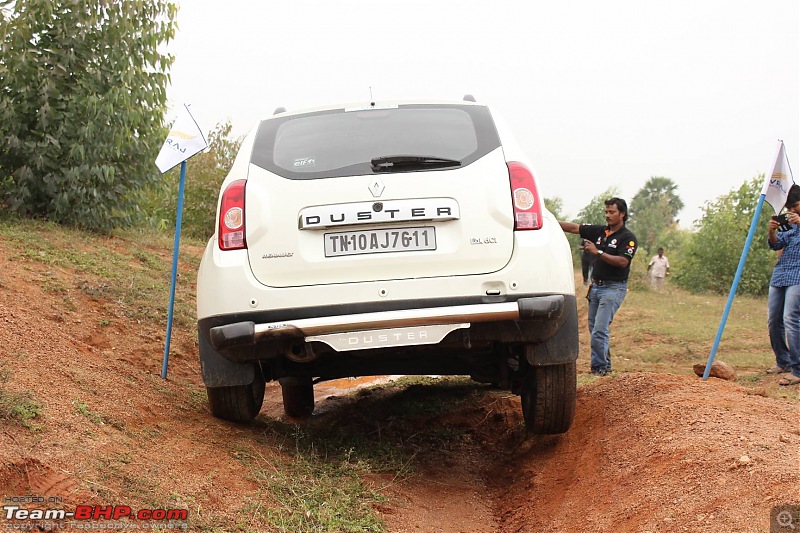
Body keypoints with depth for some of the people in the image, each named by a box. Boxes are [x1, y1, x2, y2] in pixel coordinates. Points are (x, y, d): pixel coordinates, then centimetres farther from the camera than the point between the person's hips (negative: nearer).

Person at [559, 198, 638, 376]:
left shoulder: (628, 237, -7)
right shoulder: (599, 231, 10)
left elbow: (622, 261, -19)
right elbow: (574, 228, 7)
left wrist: (598, 252, -22)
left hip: (613, 288, -7)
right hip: (596, 286, 7)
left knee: (600, 329, -13)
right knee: (594, 328, 11)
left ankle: (599, 367, -7)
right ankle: (606, 364, 20)